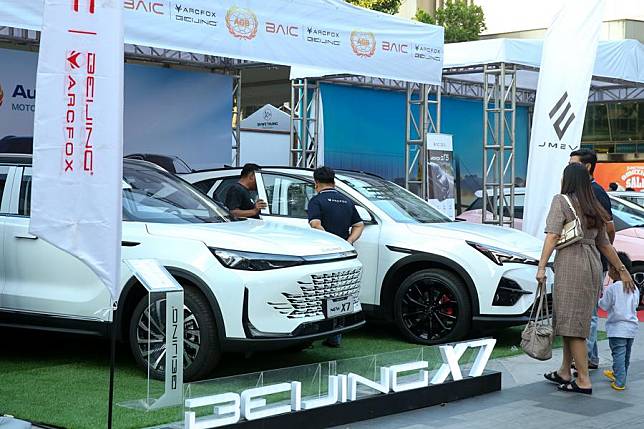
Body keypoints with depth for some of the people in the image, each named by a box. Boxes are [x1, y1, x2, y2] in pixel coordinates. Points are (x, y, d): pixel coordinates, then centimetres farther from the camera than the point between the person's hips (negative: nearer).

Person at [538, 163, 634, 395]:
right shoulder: (594, 208, 18)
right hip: (593, 265, 8)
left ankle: (584, 381, -5)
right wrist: (622, 270, 29)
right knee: (569, 321, 16)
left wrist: (541, 266, -18)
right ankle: (564, 372, 24)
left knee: (572, 324, -5)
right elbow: (605, 244, 21)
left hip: (570, 265, -8)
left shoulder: (561, 201, -2)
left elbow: (553, 235, -13)